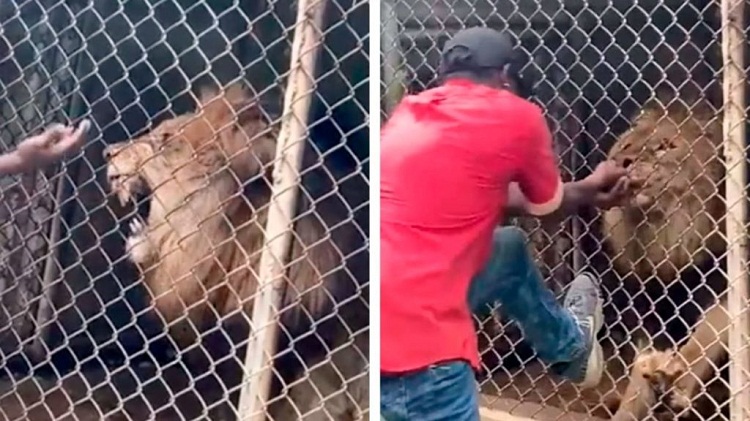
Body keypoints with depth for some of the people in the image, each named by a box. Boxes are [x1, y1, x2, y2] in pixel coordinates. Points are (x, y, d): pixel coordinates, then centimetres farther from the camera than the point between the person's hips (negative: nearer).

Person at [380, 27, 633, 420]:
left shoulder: (408, 113, 17)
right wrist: (592, 188, 41)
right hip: (412, 342, -9)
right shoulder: (516, 116, -2)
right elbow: (548, 205, 17)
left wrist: (587, 192, 41)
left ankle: (570, 345, 51)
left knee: (510, 248, 28)